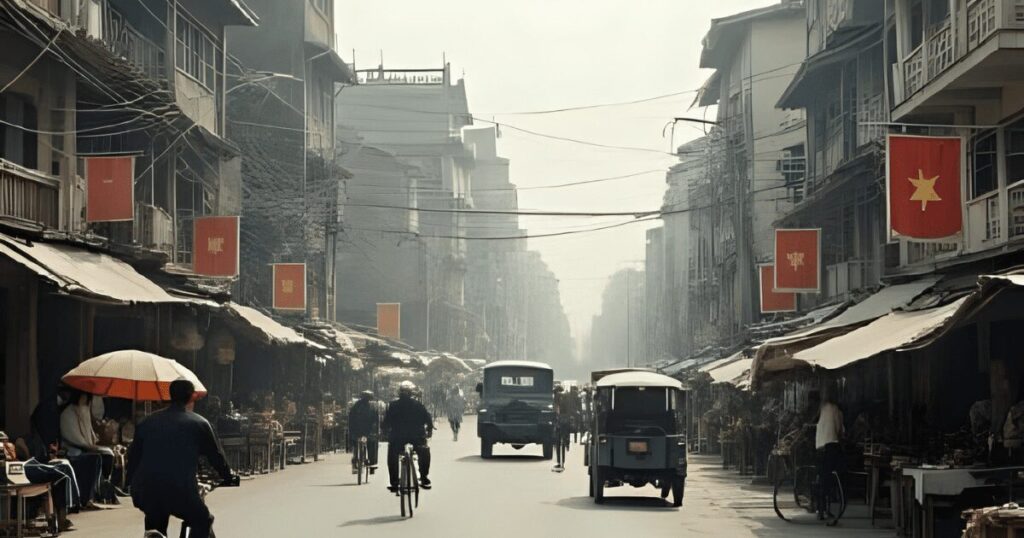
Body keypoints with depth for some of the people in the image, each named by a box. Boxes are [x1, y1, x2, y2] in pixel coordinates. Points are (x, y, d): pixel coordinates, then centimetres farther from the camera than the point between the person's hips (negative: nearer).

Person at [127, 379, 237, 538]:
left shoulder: (148, 422, 14)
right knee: (203, 522, 21)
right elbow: (215, 455, 13)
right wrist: (229, 476, 28)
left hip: (146, 493, 4)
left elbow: (134, 455, 16)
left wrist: (132, 484, 27)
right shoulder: (199, 423, 4)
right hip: (180, 491, -4)